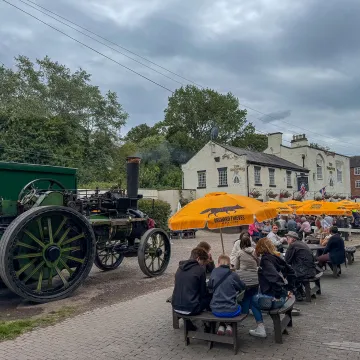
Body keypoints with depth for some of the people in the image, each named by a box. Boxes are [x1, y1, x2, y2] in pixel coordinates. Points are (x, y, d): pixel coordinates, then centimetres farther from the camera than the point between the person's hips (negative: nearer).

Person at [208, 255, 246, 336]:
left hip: (216, 311, 2)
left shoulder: (214, 272, -4)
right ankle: (229, 325, 17)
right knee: (239, 307, 33)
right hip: (231, 311, -1)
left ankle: (221, 326, 19)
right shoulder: (233, 275, -9)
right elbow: (243, 287, 9)